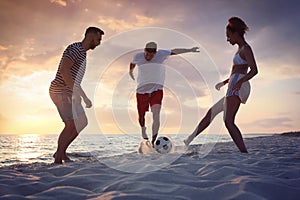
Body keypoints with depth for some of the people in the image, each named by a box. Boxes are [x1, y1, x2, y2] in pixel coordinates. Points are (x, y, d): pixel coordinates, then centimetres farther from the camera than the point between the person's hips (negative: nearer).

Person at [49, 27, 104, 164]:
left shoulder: (82, 54, 19)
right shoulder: (74, 48, -12)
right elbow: (63, 70, -27)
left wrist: (85, 97, 23)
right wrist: (76, 93, -29)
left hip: (68, 93, 10)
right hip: (60, 91, -10)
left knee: (82, 122, 9)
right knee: (71, 124, -16)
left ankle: (61, 152, 14)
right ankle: (58, 160, -7)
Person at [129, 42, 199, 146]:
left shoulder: (161, 54, -6)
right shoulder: (138, 56, -4)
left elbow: (174, 51, 8)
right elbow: (132, 63, 20)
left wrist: (190, 50, 11)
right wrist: (130, 71, 39)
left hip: (156, 90, -1)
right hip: (141, 90, 2)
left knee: (156, 115, -19)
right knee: (141, 116, 9)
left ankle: (153, 142, -16)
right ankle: (143, 129, 45)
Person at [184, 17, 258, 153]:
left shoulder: (246, 49, -6)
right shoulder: (241, 49, 23)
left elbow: (254, 70, -19)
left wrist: (239, 82, -32)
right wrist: (225, 82, 36)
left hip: (237, 89, -10)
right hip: (235, 89, 10)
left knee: (228, 121, -18)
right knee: (211, 112, 14)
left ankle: (244, 153, -17)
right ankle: (189, 140, 23)